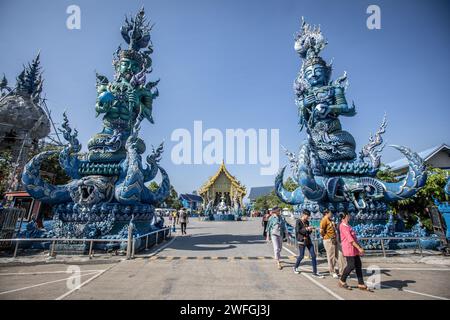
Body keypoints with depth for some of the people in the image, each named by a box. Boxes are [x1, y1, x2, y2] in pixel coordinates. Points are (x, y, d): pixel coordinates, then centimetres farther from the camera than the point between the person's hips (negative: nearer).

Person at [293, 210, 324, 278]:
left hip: (308, 240, 6)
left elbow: (308, 232, 17)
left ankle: (315, 272, 6)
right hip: (302, 241, -6)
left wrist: (311, 230, -4)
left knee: (313, 255, 0)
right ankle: (295, 267, 27)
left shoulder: (307, 222, 12)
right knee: (301, 256, 2)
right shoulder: (298, 221, -7)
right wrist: (306, 229, -22)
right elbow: (298, 230, -16)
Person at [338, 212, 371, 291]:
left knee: (358, 265, 9)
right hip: (349, 248, -10)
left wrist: (359, 246, 19)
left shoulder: (347, 226, 15)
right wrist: (359, 248, -21)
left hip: (354, 249, 10)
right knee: (351, 265, -5)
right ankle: (342, 281, 12)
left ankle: (361, 284, 15)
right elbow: (350, 239, -21)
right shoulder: (343, 226, -16)